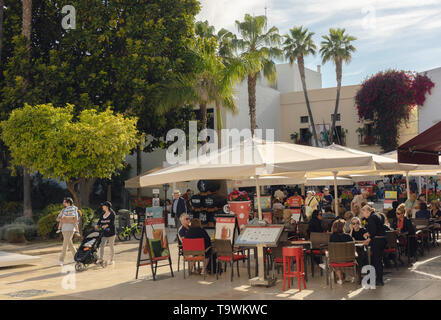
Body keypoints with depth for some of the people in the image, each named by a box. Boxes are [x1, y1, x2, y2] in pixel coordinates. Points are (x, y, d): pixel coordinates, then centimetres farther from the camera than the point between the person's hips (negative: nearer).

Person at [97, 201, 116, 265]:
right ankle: (100, 259, -2)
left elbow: (112, 223, -13)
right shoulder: (102, 214, 15)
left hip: (111, 232, -5)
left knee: (111, 246, 2)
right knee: (101, 245, -5)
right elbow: (99, 221, 10)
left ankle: (112, 260, 10)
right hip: (104, 233, 5)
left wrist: (106, 225, -26)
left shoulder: (112, 214, -3)